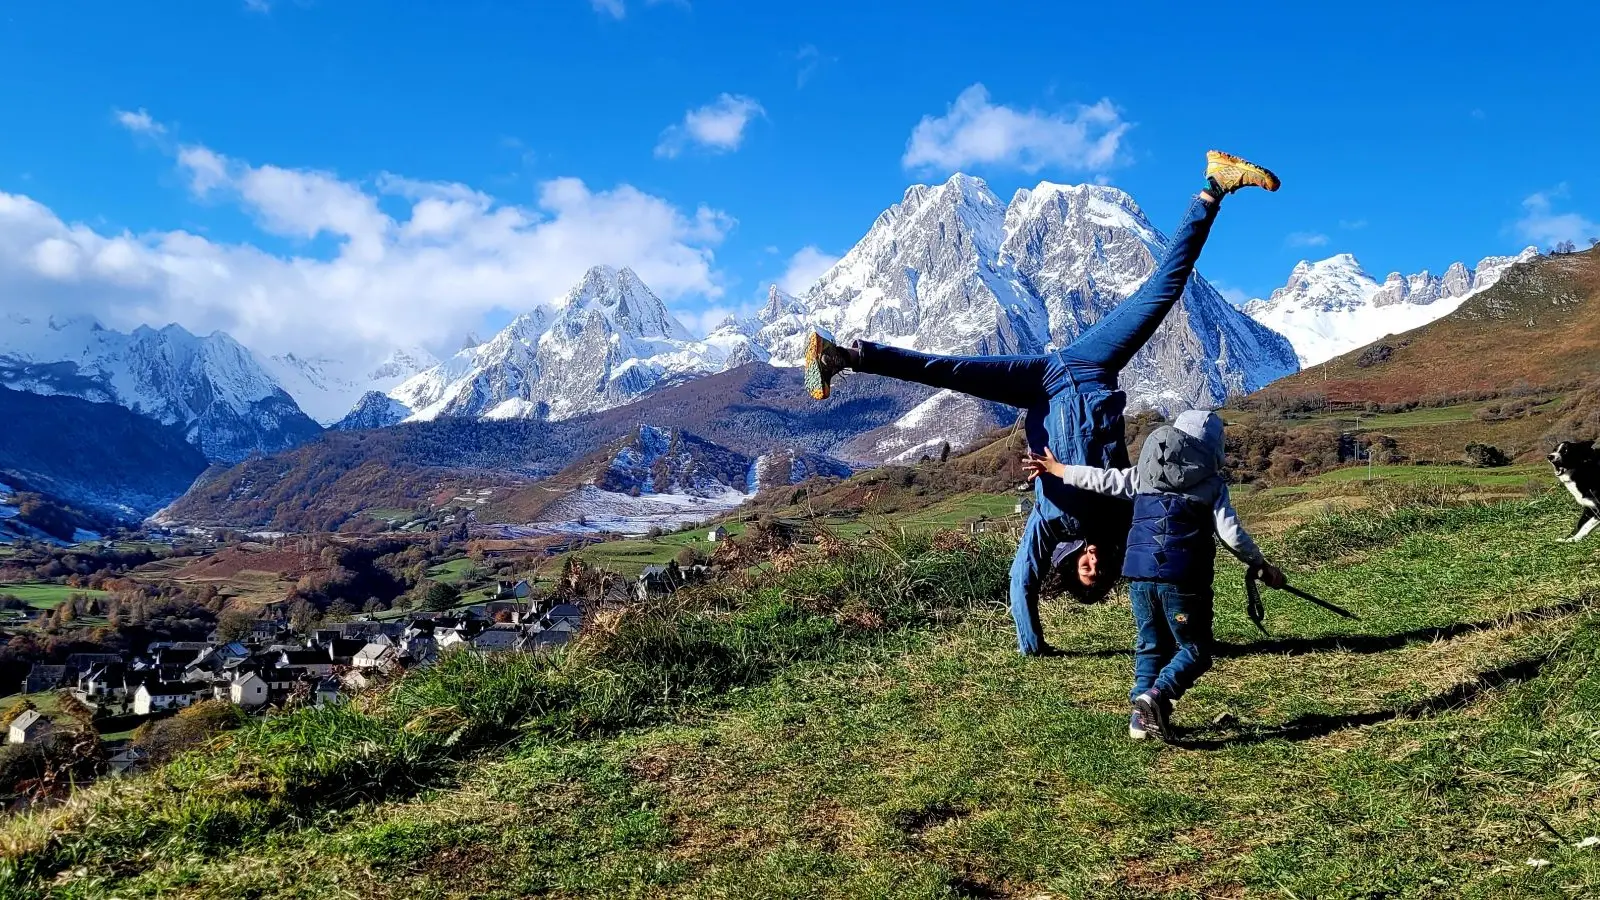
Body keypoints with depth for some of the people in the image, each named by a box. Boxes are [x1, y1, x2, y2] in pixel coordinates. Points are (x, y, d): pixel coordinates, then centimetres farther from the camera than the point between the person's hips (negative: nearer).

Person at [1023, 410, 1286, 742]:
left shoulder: (1143, 475, 13)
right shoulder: (1212, 484, 4)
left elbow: (1098, 478, 17)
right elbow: (1232, 533, -2)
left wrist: (1054, 468, 30)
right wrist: (1262, 565, 10)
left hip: (1140, 573, 4)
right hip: (1183, 578, -4)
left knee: (1151, 646, 18)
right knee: (1194, 650, 5)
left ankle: (1142, 718, 12)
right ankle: (1157, 694, -20)